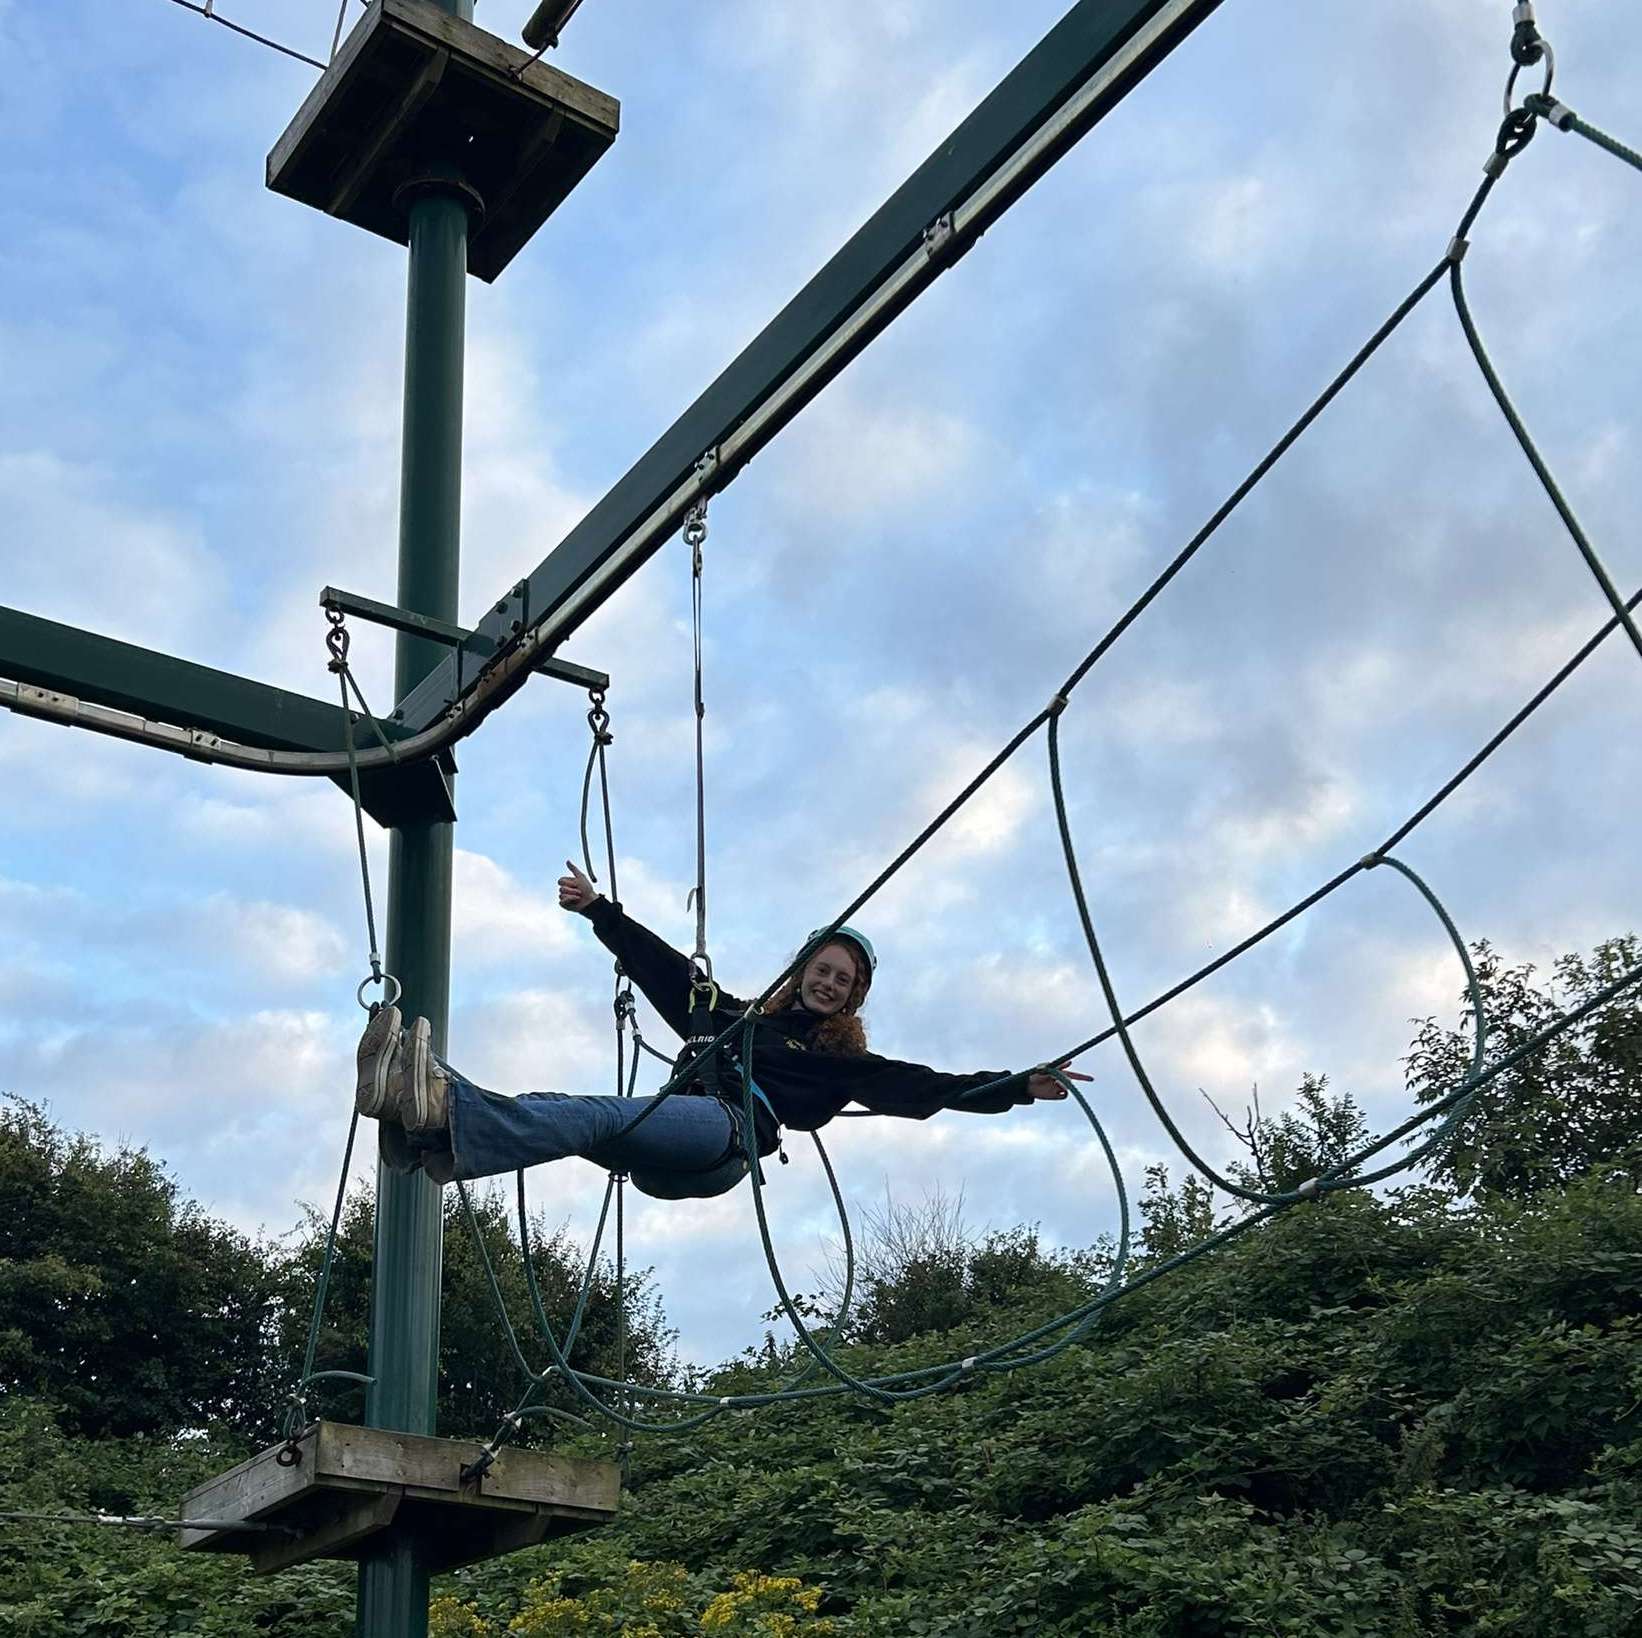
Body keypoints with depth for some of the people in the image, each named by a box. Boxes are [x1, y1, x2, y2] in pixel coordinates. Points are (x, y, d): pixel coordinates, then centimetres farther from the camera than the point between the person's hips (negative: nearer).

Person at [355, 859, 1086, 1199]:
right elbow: (664, 967, 33)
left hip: (729, 1130, -5)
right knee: (574, 1117, -28)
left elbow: (924, 1089, 15)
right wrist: (599, 910, 31)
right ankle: (434, 1122, -54)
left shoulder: (845, 1059, 24)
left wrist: (1018, 1086, 5)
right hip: (667, 1149, 5)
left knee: (594, 1117, -32)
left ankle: (444, 1108, -56)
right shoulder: (737, 1015, 33)